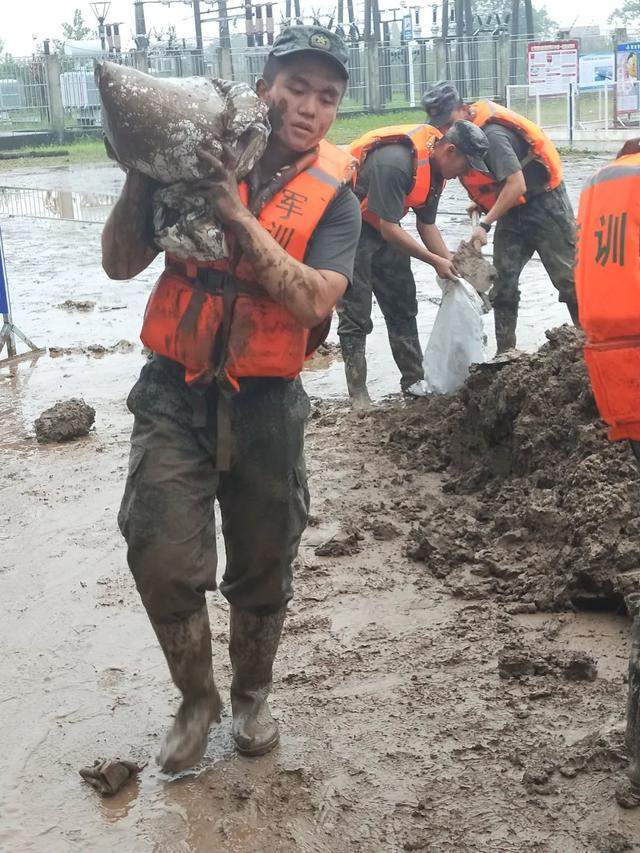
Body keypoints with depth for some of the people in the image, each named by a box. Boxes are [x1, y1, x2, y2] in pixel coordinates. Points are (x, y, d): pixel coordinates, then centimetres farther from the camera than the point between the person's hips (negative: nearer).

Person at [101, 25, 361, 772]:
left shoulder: (333, 196, -2)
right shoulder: (201, 158, 0)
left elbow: (313, 302, -18)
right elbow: (121, 264, -2)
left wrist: (239, 215, -23)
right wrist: (143, 175, -16)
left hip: (265, 403, 0)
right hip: (174, 393, 0)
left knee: (262, 569, 12)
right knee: (163, 560, -10)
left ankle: (251, 695, 39)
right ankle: (196, 699, 18)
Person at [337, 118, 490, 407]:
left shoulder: (435, 167, -1)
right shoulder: (395, 162, -31)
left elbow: (426, 225, 8)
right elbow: (389, 229, -29)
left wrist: (450, 263, -4)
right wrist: (435, 261, -22)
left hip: (384, 229, 9)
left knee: (403, 307, 10)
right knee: (356, 315, -6)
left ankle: (414, 382, 18)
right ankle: (358, 396, 0)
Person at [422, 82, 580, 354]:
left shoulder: (492, 135, -27)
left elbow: (517, 185, -30)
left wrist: (485, 224, -30)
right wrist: (482, 201, 9)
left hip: (543, 205, -8)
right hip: (512, 211, 9)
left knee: (568, 279, 0)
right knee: (502, 281, 2)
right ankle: (505, 353, 7)